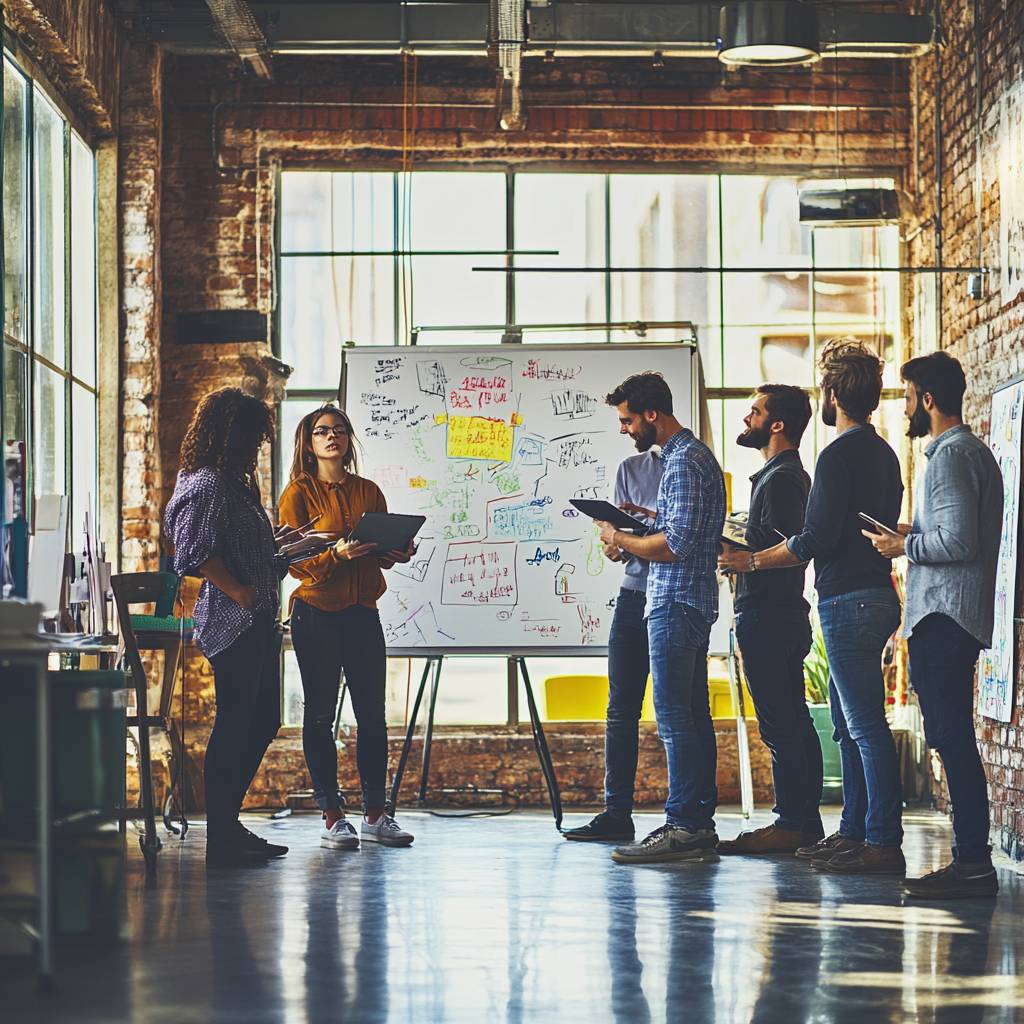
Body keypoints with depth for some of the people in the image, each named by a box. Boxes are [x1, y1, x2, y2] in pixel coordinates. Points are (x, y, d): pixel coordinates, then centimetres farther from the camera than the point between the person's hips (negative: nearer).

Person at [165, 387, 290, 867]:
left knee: (263, 721, 14)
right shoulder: (207, 486, -12)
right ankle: (220, 838, -5)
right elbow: (196, 551, -23)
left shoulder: (236, 485, 20)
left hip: (258, 621, 11)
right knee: (235, 723, -8)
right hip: (232, 623, -11)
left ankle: (228, 823, 20)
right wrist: (237, 590, -25)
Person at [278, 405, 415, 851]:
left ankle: (375, 815, 8)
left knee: (372, 714, 2)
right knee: (320, 714, 0)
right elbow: (295, 560, -7)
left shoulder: (368, 492, 12)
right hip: (316, 612, -4)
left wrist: (397, 553, -7)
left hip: (362, 611, 4)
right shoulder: (299, 493, -1)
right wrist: (336, 553, -24)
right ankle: (332, 817, 4)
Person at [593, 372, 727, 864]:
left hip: (675, 601, -11)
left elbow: (674, 545, -22)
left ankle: (683, 826, -12)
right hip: (691, 600, 11)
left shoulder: (683, 462, -15)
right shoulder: (694, 453, 18)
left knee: (673, 715, -11)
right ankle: (701, 822, 14)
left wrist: (619, 539, -9)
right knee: (693, 714, 11)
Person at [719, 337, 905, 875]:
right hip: (873, 594, 10)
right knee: (850, 724, 15)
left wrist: (753, 560, -4)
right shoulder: (882, 453, 16)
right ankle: (854, 832, 19)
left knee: (866, 726, -10)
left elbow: (817, 539, -17)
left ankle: (884, 843, -10)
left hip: (849, 603, -10)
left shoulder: (840, 455, -14)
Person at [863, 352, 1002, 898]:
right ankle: (972, 857, 12)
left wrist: (903, 545, -8)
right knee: (952, 738, 10)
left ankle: (972, 863, -12)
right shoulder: (975, 451, 20)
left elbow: (957, 541, -21)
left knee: (951, 737, -11)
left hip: (944, 617, -11)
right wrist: (912, 536, 18)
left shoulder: (951, 455, -13)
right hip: (955, 616, 11)